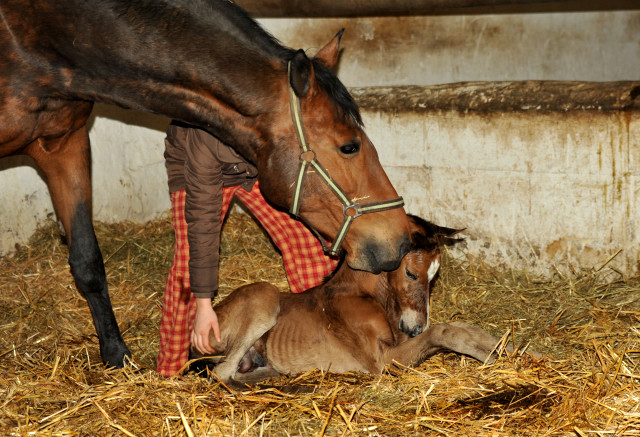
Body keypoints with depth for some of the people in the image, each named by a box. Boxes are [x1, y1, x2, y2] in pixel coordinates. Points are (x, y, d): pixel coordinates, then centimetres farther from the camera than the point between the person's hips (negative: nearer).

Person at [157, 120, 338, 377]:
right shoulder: (204, 142, -43)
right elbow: (202, 222, -36)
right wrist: (203, 304, -33)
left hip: (260, 170, 3)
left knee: (310, 240, -12)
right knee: (189, 261, -20)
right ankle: (170, 370, -6)